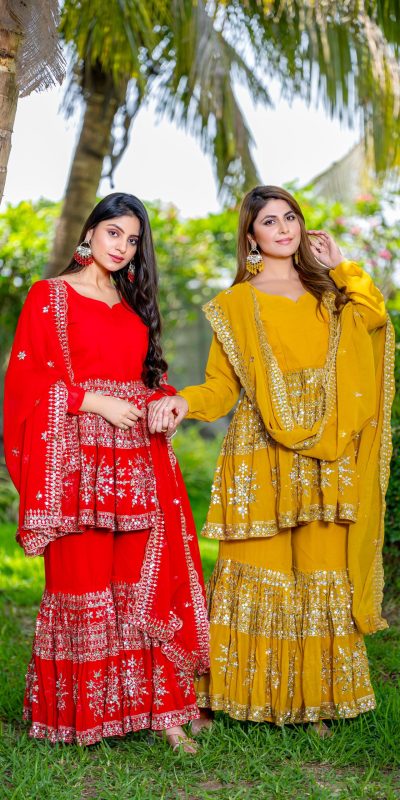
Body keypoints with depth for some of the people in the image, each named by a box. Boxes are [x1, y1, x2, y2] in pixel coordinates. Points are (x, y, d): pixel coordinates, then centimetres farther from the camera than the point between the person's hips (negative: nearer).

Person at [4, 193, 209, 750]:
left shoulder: (132, 304, 20)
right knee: (84, 575, -5)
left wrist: (166, 402, 3)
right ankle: (80, 712, 6)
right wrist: (94, 401, -14)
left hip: (139, 457, 5)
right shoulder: (50, 295, 3)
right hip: (80, 457, -5)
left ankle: (155, 706, 4)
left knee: (146, 576, 0)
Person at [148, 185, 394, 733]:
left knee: (321, 569, 0)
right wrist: (183, 402, -17)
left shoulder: (326, 294, 17)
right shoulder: (238, 303, 9)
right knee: (258, 569, -6)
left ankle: (314, 699, 9)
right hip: (262, 456, -3)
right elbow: (222, 385, 2)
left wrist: (339, 265, 7)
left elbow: (375, 315, -2)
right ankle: (220, 694, 3)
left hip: (324, 458, 3)